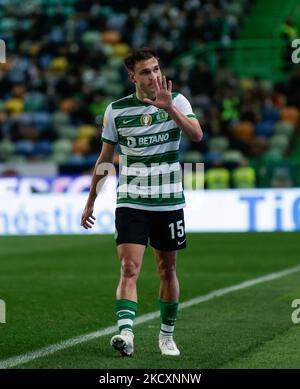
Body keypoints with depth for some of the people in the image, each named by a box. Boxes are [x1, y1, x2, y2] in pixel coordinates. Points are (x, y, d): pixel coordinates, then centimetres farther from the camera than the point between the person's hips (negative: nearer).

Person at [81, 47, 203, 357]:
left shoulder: (176, 101, -1)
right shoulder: (116, 110, 1)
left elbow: (196, 135, -19)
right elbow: (105, 158, 11)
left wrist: (169, 108, -31)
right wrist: (90, 201, 13)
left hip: (169, 202, 1)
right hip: (131, 201, -1)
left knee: (167, 270, 11)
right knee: (129, 268, -15)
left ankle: (166, 336, 26)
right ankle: (126, 334, -26)